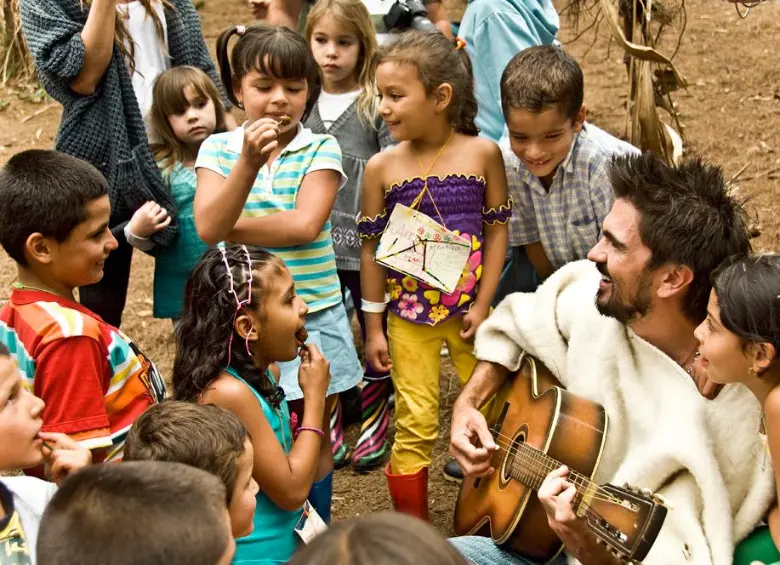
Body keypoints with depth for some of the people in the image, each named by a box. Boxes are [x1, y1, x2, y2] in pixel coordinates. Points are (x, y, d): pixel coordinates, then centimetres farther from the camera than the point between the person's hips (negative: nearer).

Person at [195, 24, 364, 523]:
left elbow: (305, 225, -19)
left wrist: (230, 228, -14)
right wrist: (249, 162, -27)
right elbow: (208, 227, -16)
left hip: (312, 317, -1)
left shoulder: (321, 150, -6)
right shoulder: (218, 149, -1)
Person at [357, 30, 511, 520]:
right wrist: (374, 326, 1)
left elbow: (497, 229, -1)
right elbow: (372, 247, 1)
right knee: (415, 425, 4)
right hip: (409, 318, 0)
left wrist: (483, 305, -6)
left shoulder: (482, 154, -6)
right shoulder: (381, 167, -5)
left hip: (469, 312, 0)